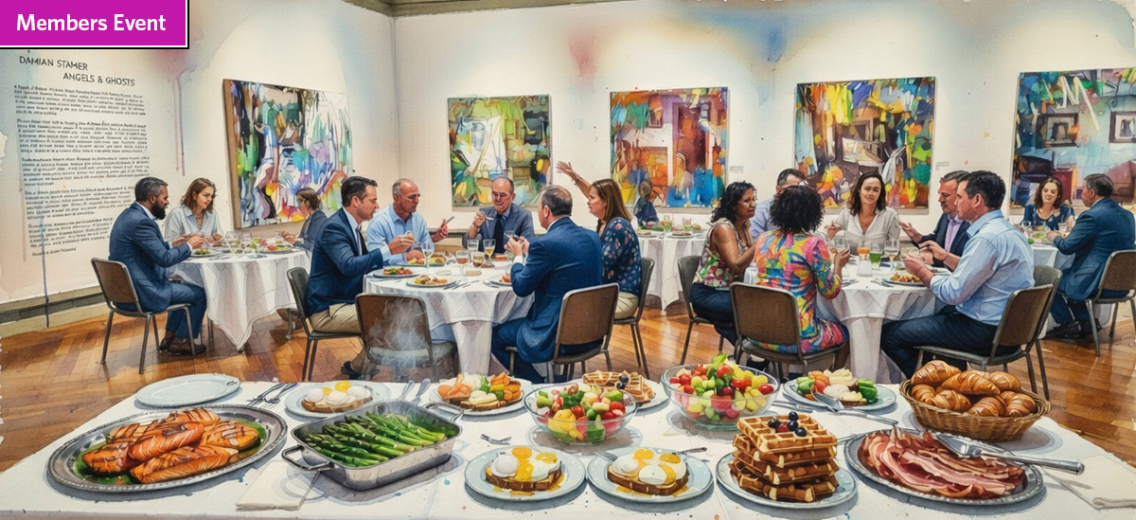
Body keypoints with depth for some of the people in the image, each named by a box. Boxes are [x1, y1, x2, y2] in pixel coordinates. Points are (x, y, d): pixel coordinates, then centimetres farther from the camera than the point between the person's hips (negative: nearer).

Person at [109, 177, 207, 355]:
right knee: (200, 293, 3)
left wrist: (172, 244, 11)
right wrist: (189, 246, -9)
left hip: (125, 290, 10)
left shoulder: (129, 215, 9)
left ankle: (169, 337, 28)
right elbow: (165, 259, -23)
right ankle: (180, 341, 15)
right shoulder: (142, 222, -23)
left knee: (182, 286, 28)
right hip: (142, 294, -10)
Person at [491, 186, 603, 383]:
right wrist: (528, 252, 18)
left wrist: (519, 255, 7)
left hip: (558, 336, -8)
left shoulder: (544, 244, -21)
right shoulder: (592, 237, 3)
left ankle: (537, 384, 13)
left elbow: (521, 287, -11)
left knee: (494, 336, 11)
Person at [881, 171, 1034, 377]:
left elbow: (953, 294, -21)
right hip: (1004, 325, 11)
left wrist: (922, 272, -5)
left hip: (986, 332, -11)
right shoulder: (1007, 230, 11)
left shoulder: (988, 237, -21)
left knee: (888, 333, -10)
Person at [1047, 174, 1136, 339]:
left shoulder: (1092, 216, -19)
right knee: (1065, 273, 28)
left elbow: (1067, 247, -14)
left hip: (1097, 285, -8)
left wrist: (1055, 237, 8)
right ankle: (1085, 323, 22)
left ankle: (1068, 325, 14)